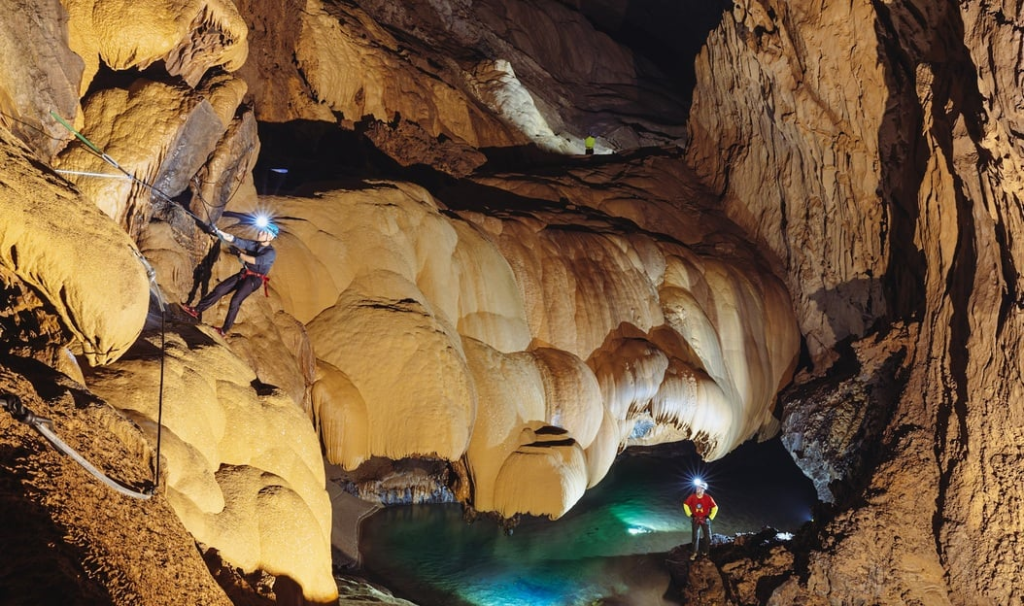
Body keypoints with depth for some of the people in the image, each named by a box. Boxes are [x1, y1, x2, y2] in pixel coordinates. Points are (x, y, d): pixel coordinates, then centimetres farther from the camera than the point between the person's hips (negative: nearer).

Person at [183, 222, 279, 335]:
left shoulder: (271, 253, -15)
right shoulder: (253, 245, 4)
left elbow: (256, 260, -28)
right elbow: (234, 240, -2)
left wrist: (241, 255, -16)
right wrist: (218, 232, -12)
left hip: (254, 279, -7)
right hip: (243, 274, 7)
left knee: (235, 301, -15)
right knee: (219, 289, -1)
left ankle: (224, 330, -4)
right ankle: (196, 310, 5)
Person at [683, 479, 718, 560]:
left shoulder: (708, 498, -15)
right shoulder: (692, 497, -12)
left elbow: (715, 507, -4)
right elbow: (685, 505, 4)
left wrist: (710, 517, -4)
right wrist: (690, 514, 2)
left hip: (705, 519, 0)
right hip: (695, 519, 0)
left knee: (708, 537, 2)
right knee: (695, 536, 4)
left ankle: (706, 552, 19)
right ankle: (695, 553, 16)